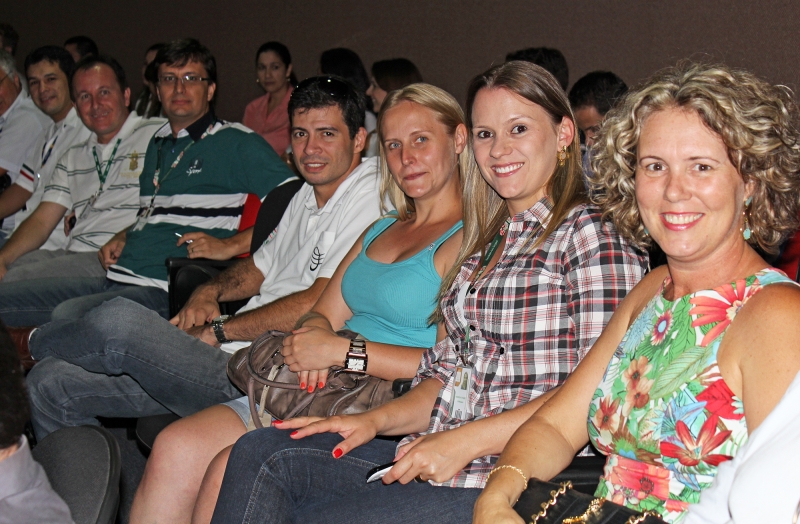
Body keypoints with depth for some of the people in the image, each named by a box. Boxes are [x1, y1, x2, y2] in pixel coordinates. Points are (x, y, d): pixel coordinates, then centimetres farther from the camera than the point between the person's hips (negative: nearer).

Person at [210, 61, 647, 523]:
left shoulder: (592, 233, -7)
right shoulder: (487, 241, 18)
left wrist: (465, 440, -17)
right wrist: (376, 420, 0)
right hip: (441, 459, 8)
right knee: (262, 452, -8)